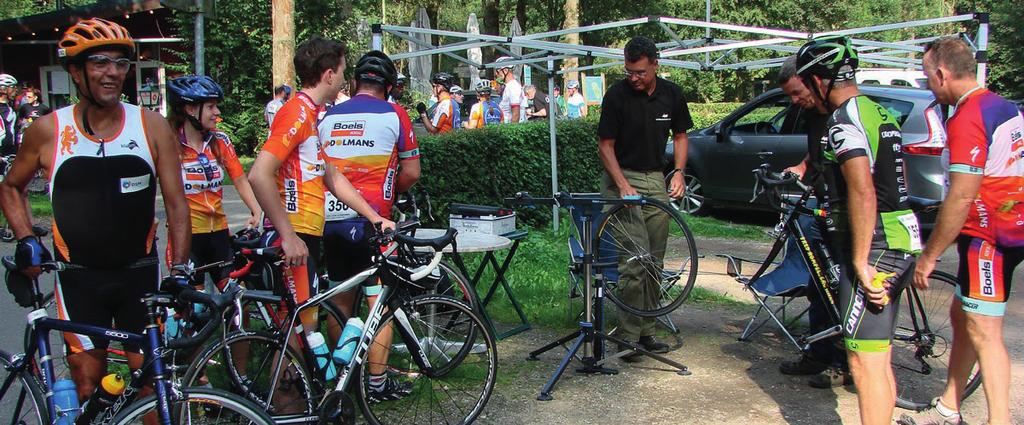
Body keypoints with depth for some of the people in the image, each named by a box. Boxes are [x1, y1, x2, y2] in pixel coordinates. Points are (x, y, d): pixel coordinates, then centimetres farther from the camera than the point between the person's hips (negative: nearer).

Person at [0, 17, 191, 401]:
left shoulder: (151, 126, -4)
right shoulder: (48, 131, -4)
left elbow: (175, 203, -3)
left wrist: (179, 270, -9)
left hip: (140, 273, 0)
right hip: (78, 278, 0)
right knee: (88, 381, 3)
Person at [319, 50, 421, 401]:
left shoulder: (329, 117, 10)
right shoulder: (393, 115, -1)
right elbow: (411, 174, 0)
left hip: (330, 218, 5)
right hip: (369, 219, -5)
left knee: (340, 300, 16)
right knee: (380, 302, 3)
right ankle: (378, 383, 7)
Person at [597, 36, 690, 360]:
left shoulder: (671, 94, 2)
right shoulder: (617, 95, -10)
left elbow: (680, 135, 14)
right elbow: (606, 145, -8)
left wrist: (678, 172, -1)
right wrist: (623, 186, -19)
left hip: (656, 180, 5)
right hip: (623, 178, -5)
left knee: (655, 260, 7)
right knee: (635, 259, -14)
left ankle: (646, 331, 18)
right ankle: (629, 336, -5)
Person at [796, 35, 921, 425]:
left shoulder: (845, 120, -15)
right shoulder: (880, 114, 17)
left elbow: (863, 194, -24)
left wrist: (860, 264, -21)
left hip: (873, 248, -10)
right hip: (900, 243, 10)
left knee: (865, 362, -7)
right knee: (879, 359, 18)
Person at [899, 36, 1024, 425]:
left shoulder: (967, 119, -19)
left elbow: (961, 197, -23)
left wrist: (928, 256, -16)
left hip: (989, 237, -10)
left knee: (983, 331, -5)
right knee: (961, 317, 17)